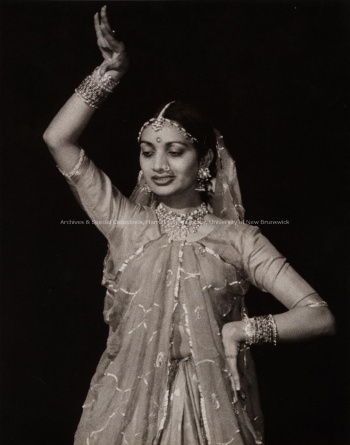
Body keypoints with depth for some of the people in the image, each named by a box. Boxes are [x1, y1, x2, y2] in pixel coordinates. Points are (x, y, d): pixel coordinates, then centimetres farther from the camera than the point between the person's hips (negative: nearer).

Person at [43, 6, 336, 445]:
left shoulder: (237, 239, -5)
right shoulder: (126, 223, -1)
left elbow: (319, 316, -9)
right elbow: (58, 139, -7)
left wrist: (241, 331, -18)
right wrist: (110, 70, -7)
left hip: (207, 407, -1)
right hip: (128, 403, 1)